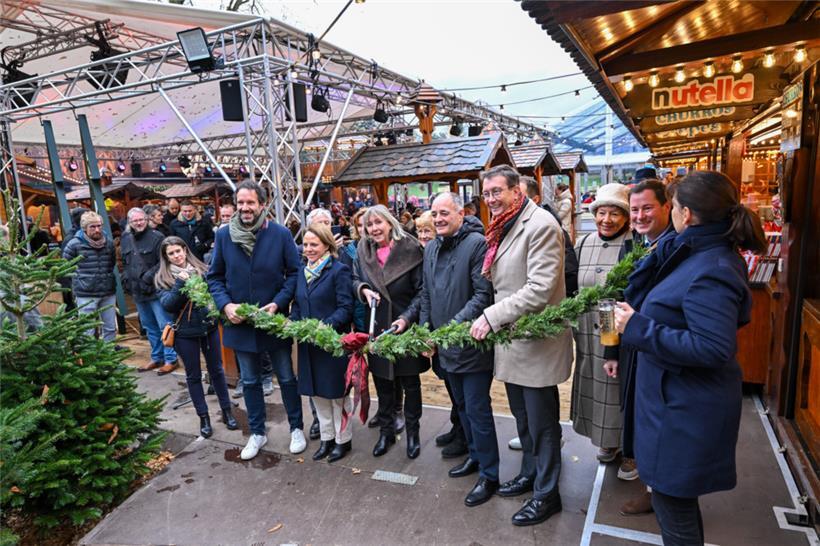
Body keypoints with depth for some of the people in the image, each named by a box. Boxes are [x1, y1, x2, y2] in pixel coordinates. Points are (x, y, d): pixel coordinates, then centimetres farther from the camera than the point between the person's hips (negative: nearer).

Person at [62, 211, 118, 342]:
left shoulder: (109, 243, 5)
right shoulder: (74, 244, -7)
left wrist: (107, 277, 11)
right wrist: (80, 278, 2)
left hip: (108, 293, 4)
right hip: (86, 294, -4)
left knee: (111, 328, 12)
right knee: (87, 331, 0)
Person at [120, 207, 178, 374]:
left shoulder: (156, 237, -10)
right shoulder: (125, 239, 11)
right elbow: (124, 263, 23)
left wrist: (148, 277, -18)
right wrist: (126, 278, 9)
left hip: (155, 289, -7)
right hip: (137, 291, 7)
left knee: (165, 326, -2)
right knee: (149, 327, 16)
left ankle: (170, 359, 8)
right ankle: (157, 358, 28)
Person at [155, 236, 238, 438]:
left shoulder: (202, 269, 2)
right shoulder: (162, 278, -3)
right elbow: (167, 305, -15)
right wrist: (179, 283, -25)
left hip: (209, 327, 2)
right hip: (185, 333, -1)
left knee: (216, 370, 12)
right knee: (193, 375, 10)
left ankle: (227, 411, 25)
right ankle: (204, 417, 23)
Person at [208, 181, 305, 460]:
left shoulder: (281, 234, -10)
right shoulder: (223, 236, -4)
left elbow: (294, 273, -7)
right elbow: (215, 277, 3)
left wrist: (278, 303, -18)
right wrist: (225, 304, -13)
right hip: (240, 323, 3)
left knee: (287, 378, 12)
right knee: (250, 382, 17)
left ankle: (297, 428, 32)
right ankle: (257, 432, 35)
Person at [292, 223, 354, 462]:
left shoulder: (339, 270, -11)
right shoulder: (302, 271, 10)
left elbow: (346, 308, -15)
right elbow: (297, 305, 15)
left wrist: (325, 327, -28)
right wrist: (291, 322, -4)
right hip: (308, 344, 6)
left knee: (337, 393, 8)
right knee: (316, 392, 16)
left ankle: (342, 439, 26)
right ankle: (326, 437, 32)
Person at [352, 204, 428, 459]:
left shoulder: (410, 249, -11)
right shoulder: (363, 250, 2)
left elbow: (421, 290, -10)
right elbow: (355, 278, 13)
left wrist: (407, 318, -19)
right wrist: (363, 289, -10)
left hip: (406, 327, -3)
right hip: (376, 327, 4)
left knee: (410, 383, 11)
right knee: (382, 382, 15)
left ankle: (412, 433, 29)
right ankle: (386, 431, 33)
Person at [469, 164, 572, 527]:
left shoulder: (540, 225, -17)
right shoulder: (503, 228, 10)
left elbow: (540, 288, -24)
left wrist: (492, 317, -22)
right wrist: (494, 320, 1)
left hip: (536, 340, -8)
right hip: (510, 337, 8)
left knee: (541, 422, 7)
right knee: (522, 416, 22)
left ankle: (547, 494, 25)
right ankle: (530, 473, 42)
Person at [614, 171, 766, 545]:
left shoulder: (711, 272, -25)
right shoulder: (703, 253, 6)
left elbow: (713, 348, -31)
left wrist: (638, 328, -27)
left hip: (685, 411, -10)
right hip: (681, 401, 10)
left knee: (672, 502, 8)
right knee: (676, 498, 26)